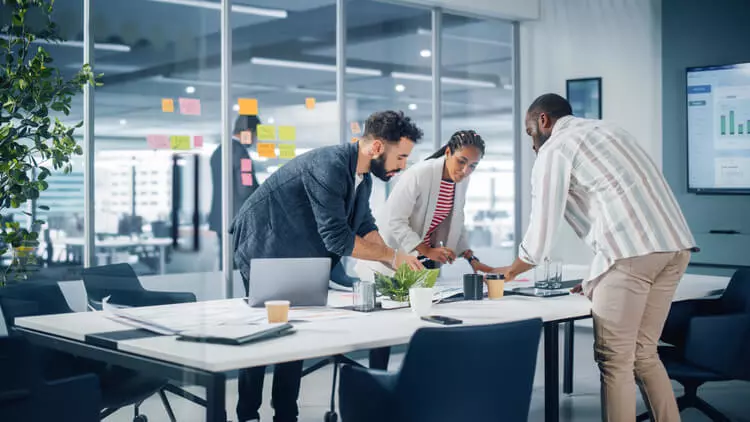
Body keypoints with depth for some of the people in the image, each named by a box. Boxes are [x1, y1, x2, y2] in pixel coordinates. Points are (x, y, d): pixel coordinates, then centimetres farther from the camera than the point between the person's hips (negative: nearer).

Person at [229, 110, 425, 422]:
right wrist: (392, 255, -22)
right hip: (262, 252, -9)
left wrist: (399, 267, -9)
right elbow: (337, 238, -33)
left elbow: (366, 229, 4)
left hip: (294, 257, 9)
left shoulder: (363, 179, 1)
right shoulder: (329, 167, -31)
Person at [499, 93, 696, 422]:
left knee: (614, 361, 2)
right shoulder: (607, 130, 30)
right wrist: (596, 281, 33)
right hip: (675, 245, 8)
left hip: (631, 251, -8)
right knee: (643, 354, 16)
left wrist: (508, 273, 23)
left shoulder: (553, 150, 6)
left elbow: (541, 234, 5)